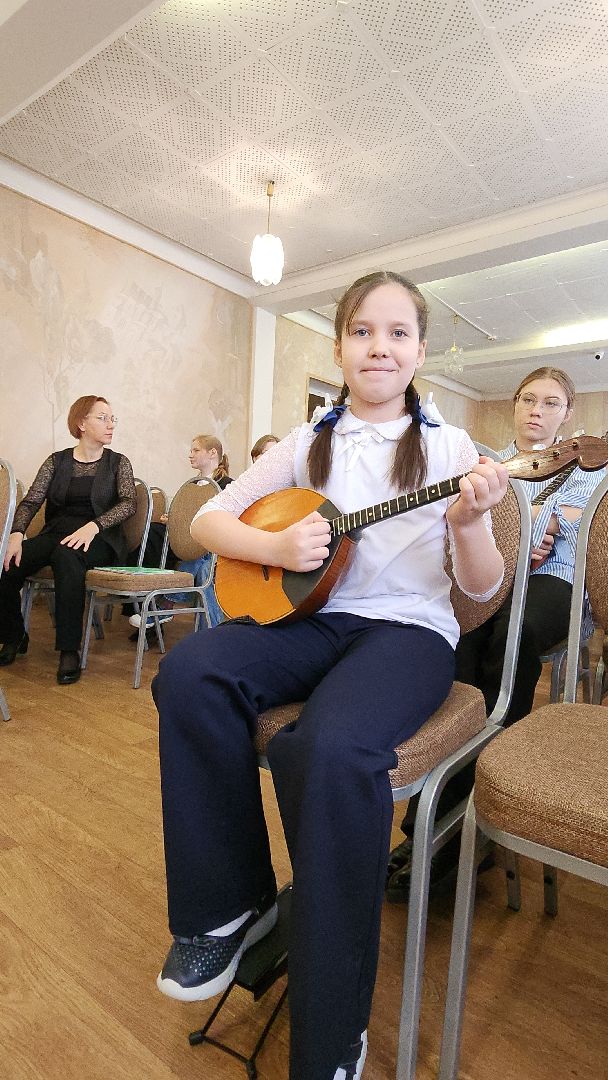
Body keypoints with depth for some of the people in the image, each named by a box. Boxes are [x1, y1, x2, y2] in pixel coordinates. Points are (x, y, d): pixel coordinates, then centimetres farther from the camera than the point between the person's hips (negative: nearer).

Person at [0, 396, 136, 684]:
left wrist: (93, 526, -26)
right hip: (55, 534, 3)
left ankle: (69, 650, -30)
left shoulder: (118, 462, 7)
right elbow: (30, 501, 3)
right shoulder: (56, 461, 12)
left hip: (98, 539, -3)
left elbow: (128, 503, -9)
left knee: (66, 556, -37)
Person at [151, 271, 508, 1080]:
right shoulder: (310, 443, 11)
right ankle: (231, 905, -1)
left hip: (410, 627, -2)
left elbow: (483, 589, 2)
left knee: (332, 748, -33)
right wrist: (277, 547, -11)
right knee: (189, 675, -25)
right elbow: (208, 518, 8)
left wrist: (468, 525, -19)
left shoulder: (449, 446, 5)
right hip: (312, 617, 3)